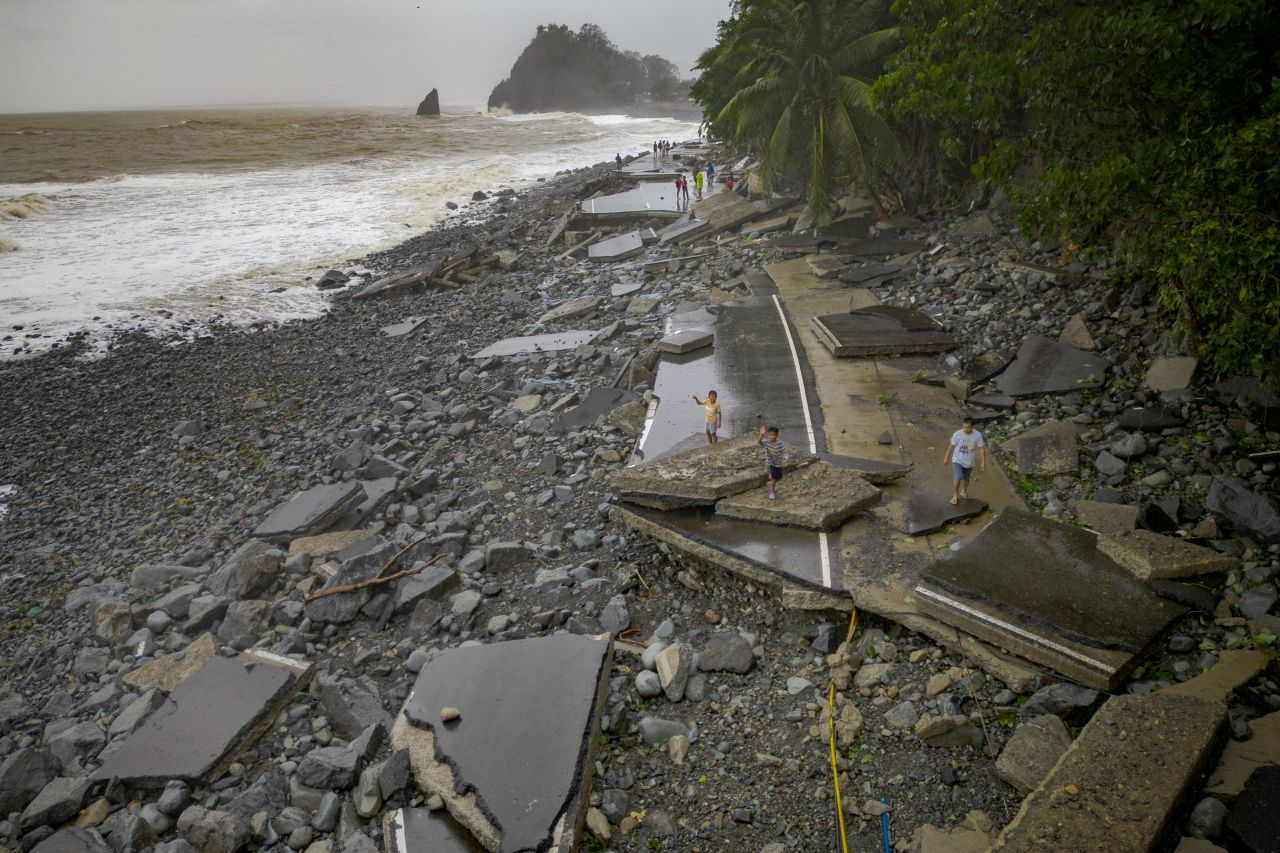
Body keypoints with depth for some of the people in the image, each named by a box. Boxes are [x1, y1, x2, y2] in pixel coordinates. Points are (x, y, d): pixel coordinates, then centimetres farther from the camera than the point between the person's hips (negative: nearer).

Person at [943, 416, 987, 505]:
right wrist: (946, 458, 3)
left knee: (966, 478, 21)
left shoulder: (978, 435, -15)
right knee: (957, 478, -14)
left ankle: (963, 491, 48)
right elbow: (951, 446, -5)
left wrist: (983, 462, -7)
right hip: (957, 460, -2)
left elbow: (981, 448, -6)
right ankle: (955, 496, 6)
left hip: (969, 462, 2)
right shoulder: (957, 434, -18)